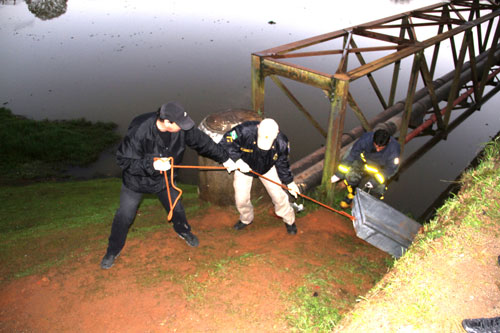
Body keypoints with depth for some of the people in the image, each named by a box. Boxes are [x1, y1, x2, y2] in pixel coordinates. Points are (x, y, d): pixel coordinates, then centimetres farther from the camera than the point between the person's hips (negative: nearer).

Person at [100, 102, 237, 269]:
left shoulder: (182, 128, -24)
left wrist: (225, 158, -1)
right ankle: (113, 250, 31)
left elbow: (203, 142, -9)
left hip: (164, 177, 4)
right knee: (125, 216, 6)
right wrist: (151, 165, -43)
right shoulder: (138, 132, -37)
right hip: (136, 180, -3)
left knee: (176, 208, 17)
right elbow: (124, 160, -29)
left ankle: (184, 232, 50)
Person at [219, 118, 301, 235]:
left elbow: (282, 163, -10)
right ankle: (246, 219, 40)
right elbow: (224, 144, -27)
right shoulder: (245, 130, -39)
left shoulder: (281, 143, -29)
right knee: (241, 198, 6)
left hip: (267, 169, 1)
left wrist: (289, 182, -8)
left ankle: (289, 220, 33)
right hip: (243, 167, 0)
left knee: (278, 195, 4)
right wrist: (237, 161, -37)